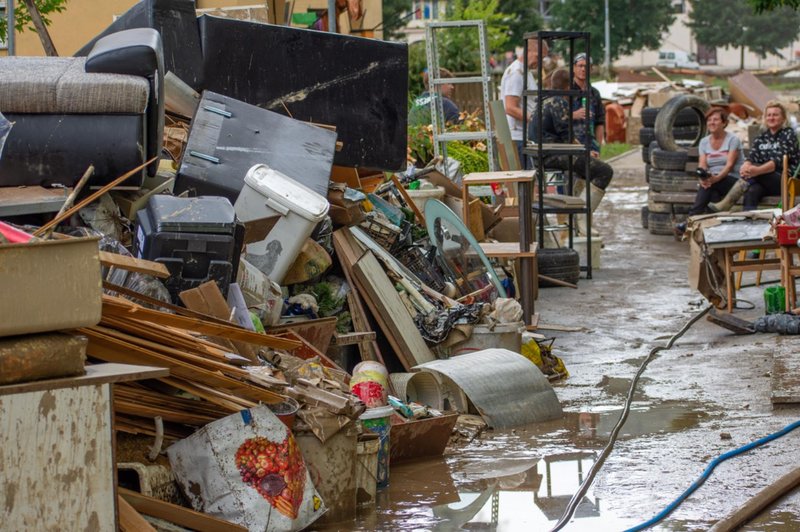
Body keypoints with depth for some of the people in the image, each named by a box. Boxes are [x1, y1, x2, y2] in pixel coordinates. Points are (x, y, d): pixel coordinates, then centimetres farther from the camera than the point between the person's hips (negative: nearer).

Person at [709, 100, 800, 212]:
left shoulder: (788, 135, 0)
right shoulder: (760, 139, 17)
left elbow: (779, 161, -16)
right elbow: (751, 158, 0)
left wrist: (757, 170, -36)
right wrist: (745, 167, -28)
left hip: (786, 181, -4)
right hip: (765, 182, 4)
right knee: (752, 191, -34)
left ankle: (726, 204, -35)